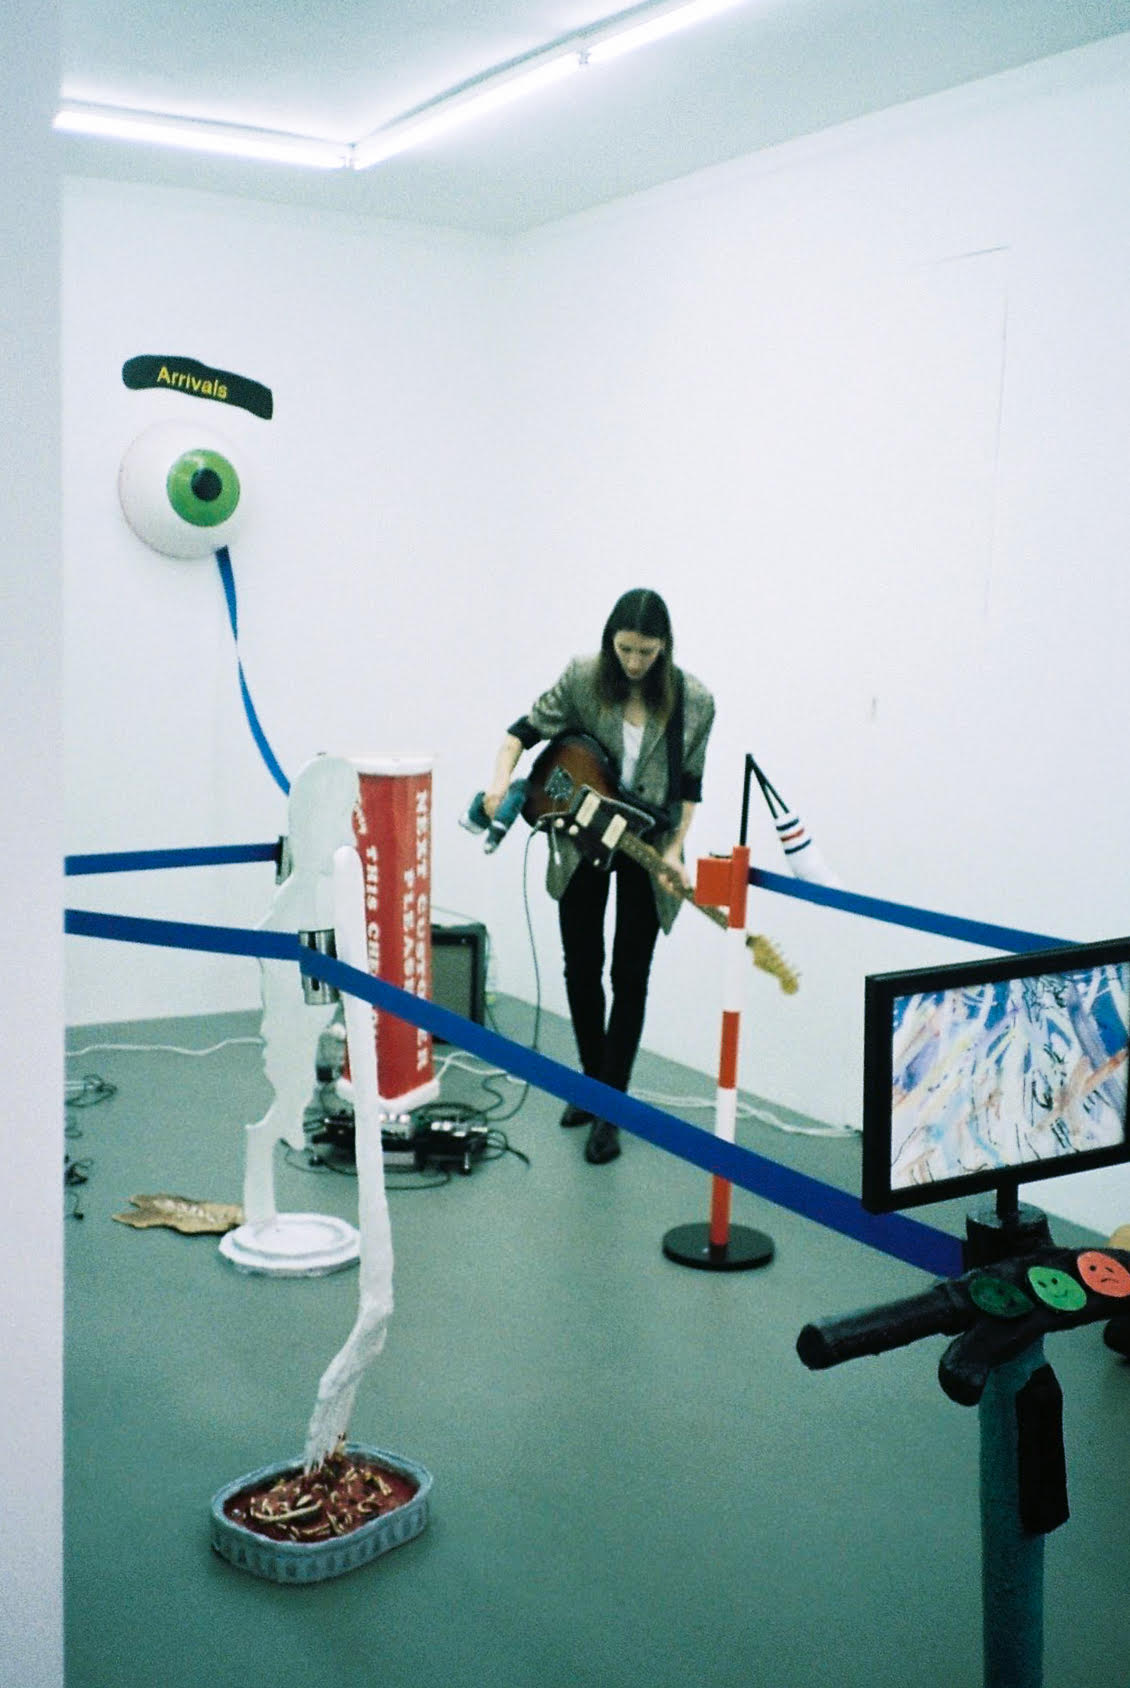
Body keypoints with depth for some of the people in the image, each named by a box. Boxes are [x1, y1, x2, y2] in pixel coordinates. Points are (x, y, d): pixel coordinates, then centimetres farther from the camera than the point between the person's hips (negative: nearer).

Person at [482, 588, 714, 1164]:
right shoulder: (583, 679, -10)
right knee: (581, 969, 10)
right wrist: (501, 779, -21)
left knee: (629, 978, 0)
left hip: (645, 851, -1)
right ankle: (593, 1080, 30)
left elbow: (689, 786, -4)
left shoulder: (692, 701, -11)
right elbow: (525, 730, -3)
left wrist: (673, 851, -14)